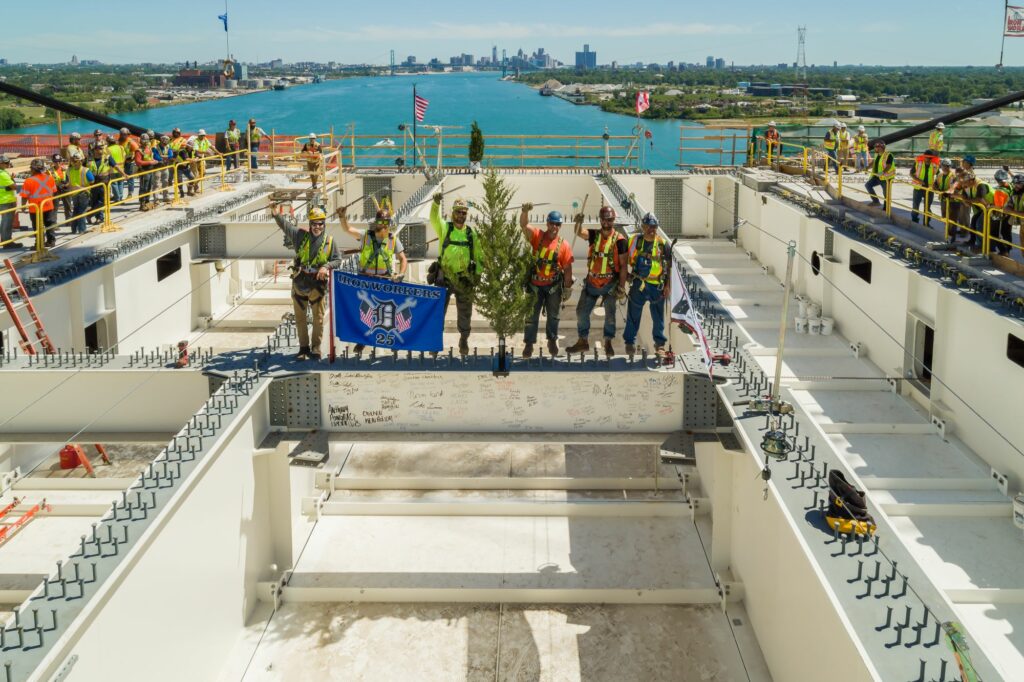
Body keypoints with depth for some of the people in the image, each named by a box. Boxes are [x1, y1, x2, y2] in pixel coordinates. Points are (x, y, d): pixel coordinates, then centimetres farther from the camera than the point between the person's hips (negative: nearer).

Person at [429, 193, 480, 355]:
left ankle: (464, 340, 26)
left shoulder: (471, 233, 5)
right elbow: (434, 219, -23)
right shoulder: (444, 228, -2)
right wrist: (436, 203, -41)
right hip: (444, 278, -2)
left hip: (465, 279, 2)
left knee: (465, 312, 11)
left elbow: (477, 255, 10)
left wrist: (478, 274, 3)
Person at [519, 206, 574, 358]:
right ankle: (529, 344, 16)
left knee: (553, 315, 15)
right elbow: (524, 225, -24)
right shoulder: (537, 236, -7)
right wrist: (525, 211, -45)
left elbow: (567, 268, -5)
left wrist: (567, 289, -3)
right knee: (532, 315, 6)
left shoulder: (564, 245, -8)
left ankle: (552, 341, 33)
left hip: (554, 285, 1)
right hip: (535, 284, 0)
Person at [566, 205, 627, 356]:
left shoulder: (619, 240, -9)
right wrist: (579, 222, -41)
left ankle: (608, 343, 18)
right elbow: (579, 232, -18)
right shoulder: (594, 235, 1)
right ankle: (583, 341, 21)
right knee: (582, 311, 7)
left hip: (610, 283, -4)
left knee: (610, 314, 4)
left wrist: (622, 286, -13)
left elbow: (623, 265, -9)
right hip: (592, 282, 4)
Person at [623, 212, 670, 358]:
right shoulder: (634, 241, 0)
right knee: (633, 315, 6)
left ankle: (660, 344, 21)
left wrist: (667, 285, 1)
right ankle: (630, 342, 18)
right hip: (638, 284, 0)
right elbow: (624, 260, 8)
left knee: (658, 317, 9)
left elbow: (669, 266, 5)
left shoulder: (662, 244, -1)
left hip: (657, 285, 0)